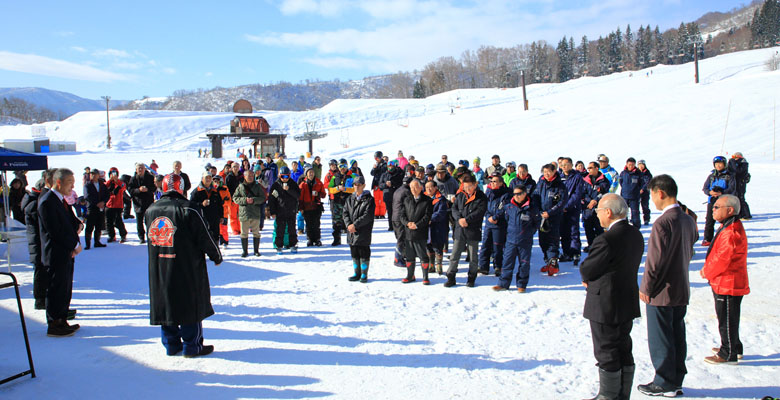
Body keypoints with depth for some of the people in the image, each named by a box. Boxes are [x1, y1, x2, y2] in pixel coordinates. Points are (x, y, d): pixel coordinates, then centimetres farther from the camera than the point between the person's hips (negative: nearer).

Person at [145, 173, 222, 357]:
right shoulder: (188, 210, -14)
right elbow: (204, 238, -9)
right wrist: (216, 256, 5)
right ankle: (192, 347, 10)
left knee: (165, 303, 14)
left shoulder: (150, 211, 4)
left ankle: (171, 345, 21)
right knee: (191, 305, 4)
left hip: (159, 271, 6)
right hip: (187, 270, -5)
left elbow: (151, 237, 16)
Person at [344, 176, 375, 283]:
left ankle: (364, 274, 12)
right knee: (354, 253, 11)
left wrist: (355, 225, -18)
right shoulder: (350, 198, 12)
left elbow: (368, 216, -14)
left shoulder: (369, 199, -6)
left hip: (364, 231, -5)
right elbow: (345, 212, 7)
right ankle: (357, 274, 22)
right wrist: (348, 225, -10)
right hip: (351, 230, 5)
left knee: (364, 252, 1)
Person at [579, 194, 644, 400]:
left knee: (606, 353, 5)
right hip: (628, 303, 9)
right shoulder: (636, 235, 4)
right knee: (624, 352, 17)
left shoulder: (606, 240, -25)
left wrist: (587, 280, 5)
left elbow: (586, 270, -18)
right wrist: (591, 279, 3)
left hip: (605, 306, -9)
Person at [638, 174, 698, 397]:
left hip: (661, 293, -8)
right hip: (682, 290, 8)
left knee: (660, 340, 5)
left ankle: (665, 384, 15)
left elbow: (655, 260, -22)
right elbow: (689, 252, 13)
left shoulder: (663, 222, -22)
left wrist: (645, 288, -12)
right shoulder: (688, 220, 4)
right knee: (677, 337, 16)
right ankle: (676, 381, 26)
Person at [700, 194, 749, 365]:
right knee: (727, 318, 21)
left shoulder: (732, 233, -25)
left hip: (728, 285, -10)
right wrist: (708, 269, 5)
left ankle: (728, 354, 12)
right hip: (724, 283, 10)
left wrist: (706, 272, -10)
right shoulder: (727, 227, 10)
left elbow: (721, 259, -25)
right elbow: (718, 253, 17)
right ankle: (734, 348, 35)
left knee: (727, 319, 1)